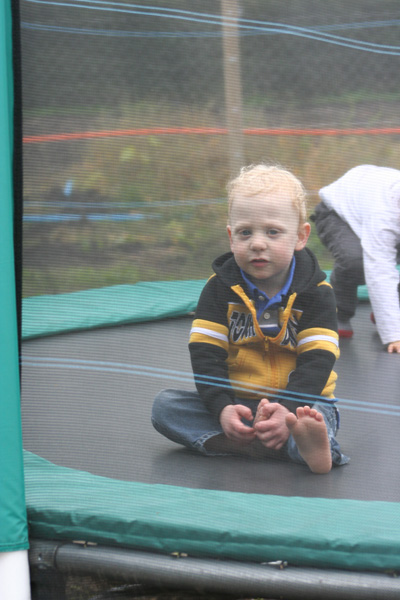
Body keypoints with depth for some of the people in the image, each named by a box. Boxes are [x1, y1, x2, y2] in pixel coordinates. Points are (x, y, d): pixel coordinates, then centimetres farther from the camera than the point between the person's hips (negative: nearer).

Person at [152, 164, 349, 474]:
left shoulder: (315, 293, -5)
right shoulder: (220, 288, 1)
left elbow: (316, 362, -14)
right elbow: (205, 355, -7)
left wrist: (288, 410, -33)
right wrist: (222, 409, -25)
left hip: (297, 403, -3)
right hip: (235, 403, 3)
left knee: (320, 415, -36)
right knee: (165, 404, -21)